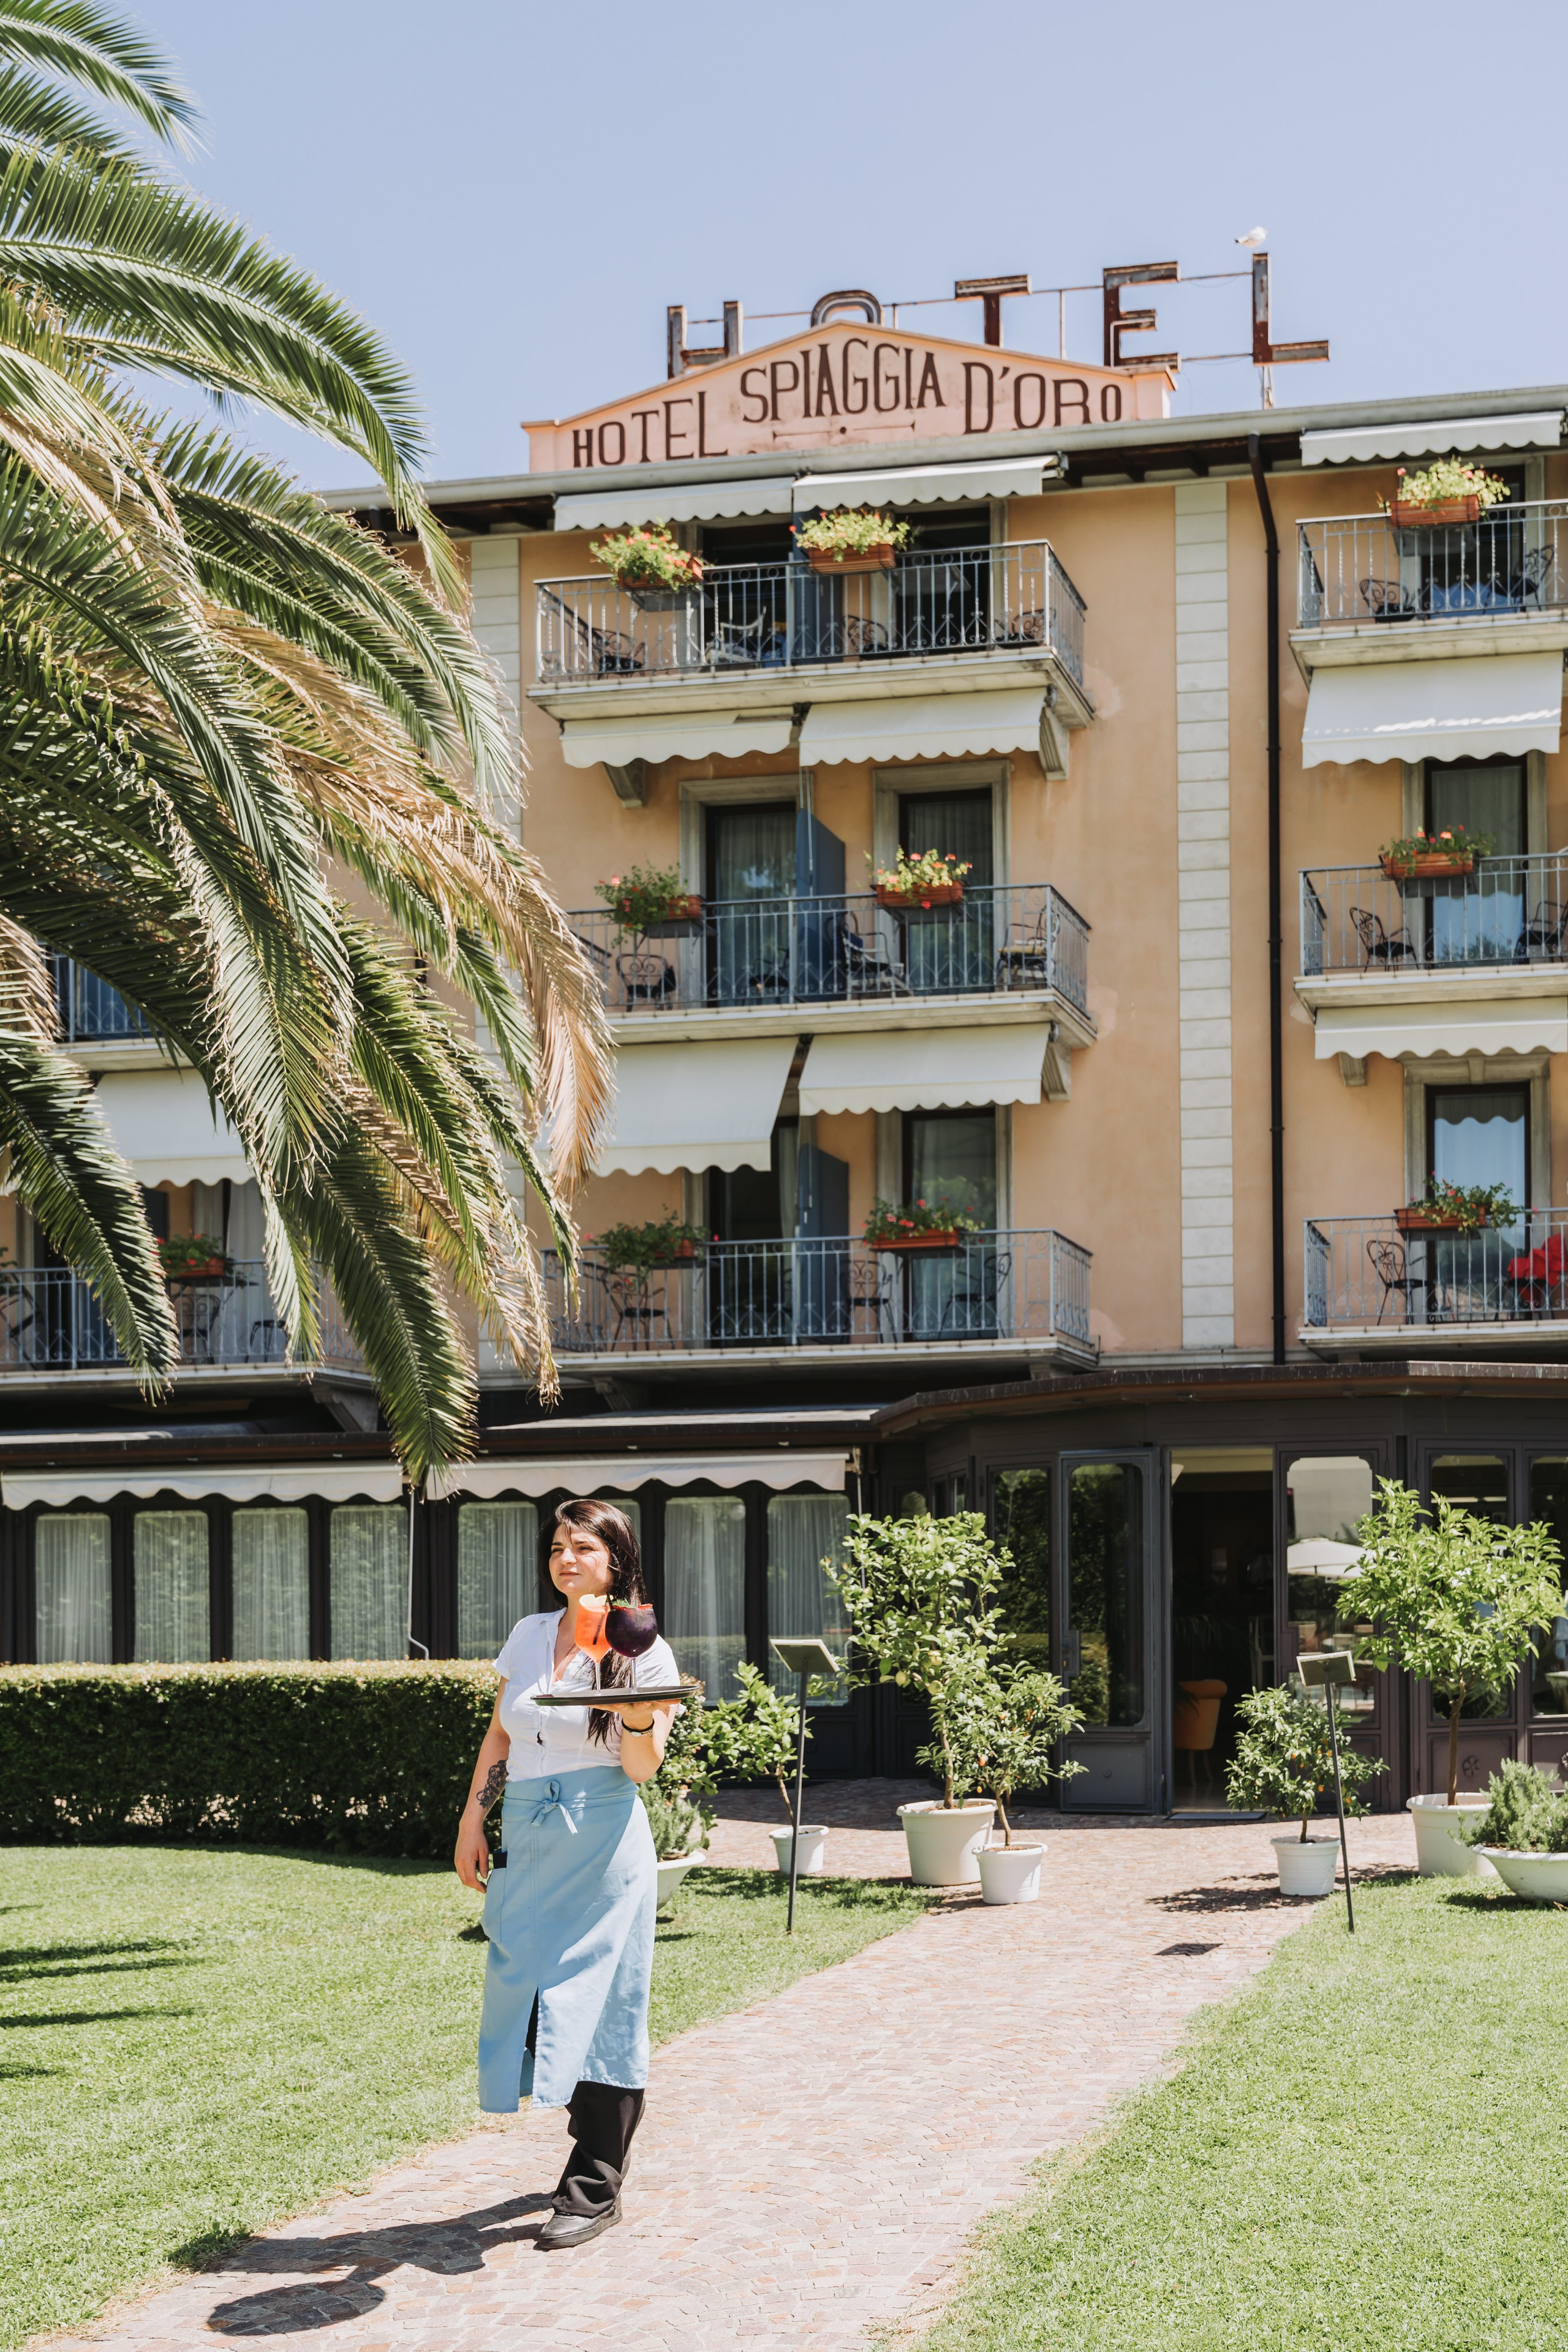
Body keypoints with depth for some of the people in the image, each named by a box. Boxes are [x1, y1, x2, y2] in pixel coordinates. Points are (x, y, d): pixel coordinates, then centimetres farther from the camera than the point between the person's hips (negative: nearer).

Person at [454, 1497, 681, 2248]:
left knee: (594, 2000, -5)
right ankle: (602, 2144, 25)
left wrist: (640, 1717, -27)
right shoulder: (529, 1635, 11)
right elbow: (499, 1737, 19)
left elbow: (641, 1768, -8)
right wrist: (473, 1820, 12)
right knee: (526, 1988, 7)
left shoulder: (645, 1651, -2)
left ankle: (594, 2189, 0)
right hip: (527, 1839, 5)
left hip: (601, 1840, -5)